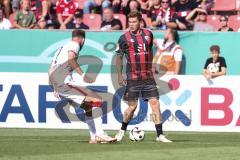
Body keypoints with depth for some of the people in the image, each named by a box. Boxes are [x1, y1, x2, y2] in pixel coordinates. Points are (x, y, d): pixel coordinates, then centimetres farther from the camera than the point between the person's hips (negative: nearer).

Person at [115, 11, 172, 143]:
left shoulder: (148, 34, 6)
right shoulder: (124, 38, -3)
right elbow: (119, 56, 2)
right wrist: (120, 75, -6)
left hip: (148, 77, 3)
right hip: (133, 78, -3)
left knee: (155, 103, -6)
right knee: (132, 106, -1)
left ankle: (160, 135, -4)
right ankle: (122, 130, 23)